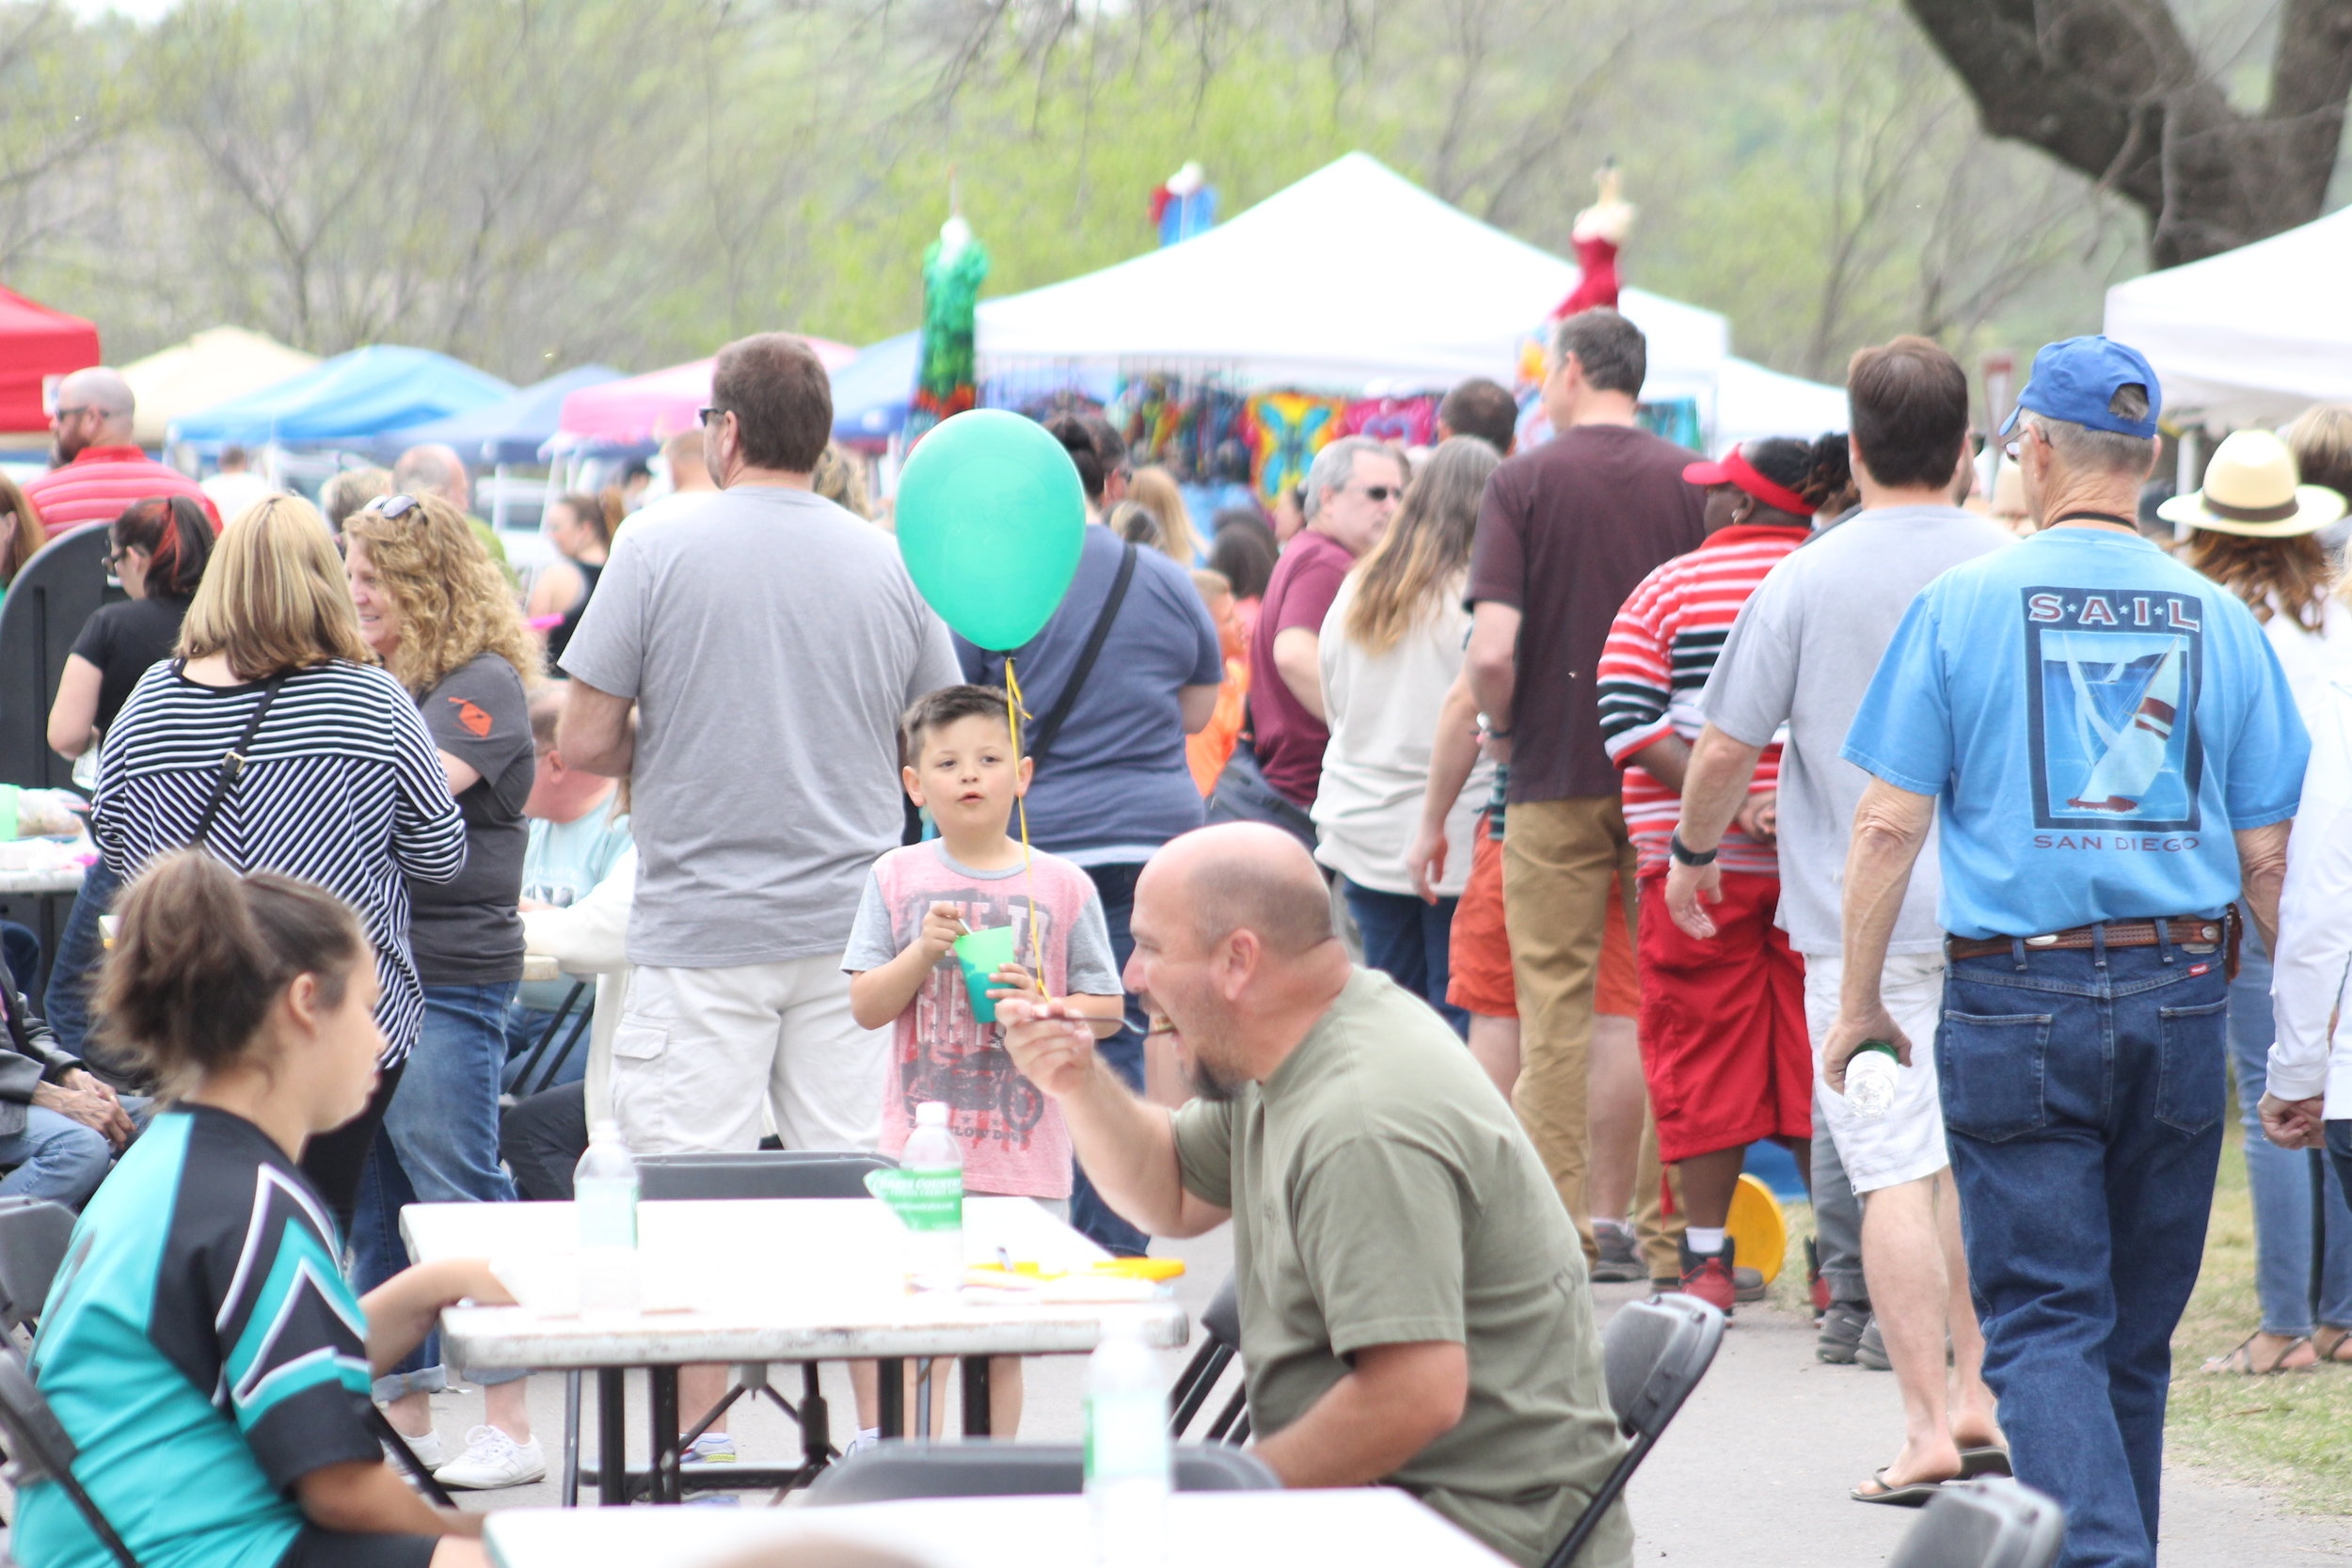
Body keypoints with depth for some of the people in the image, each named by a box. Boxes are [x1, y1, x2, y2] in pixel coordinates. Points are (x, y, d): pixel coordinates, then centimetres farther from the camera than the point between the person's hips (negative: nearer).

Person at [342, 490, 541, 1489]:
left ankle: (510, 1425, -5)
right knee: (373, 1201, 10)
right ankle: (401, 1409, 16)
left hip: (449, 976, -8)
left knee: (459, 1197, -8)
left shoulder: (484, 684, -7)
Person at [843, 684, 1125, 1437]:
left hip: (1026, 1155, 0)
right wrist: (924, 952, -13)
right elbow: (866, 1006, 2)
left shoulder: (1062, 886, 2)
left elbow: (1107, 1008, 6)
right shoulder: (897, 879, 4)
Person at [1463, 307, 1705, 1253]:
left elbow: (1492, 651, -15)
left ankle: (1557, 1216, 1)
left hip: (1557, 777, -3)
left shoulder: (1524, 482, -6)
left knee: (1555, 1005, 3)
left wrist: (1501, 727, 4)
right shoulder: (1691, 482, 2)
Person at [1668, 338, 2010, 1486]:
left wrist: (1693, 852, 15)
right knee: (1976, 1157, 16)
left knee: (1894, 1171, -2)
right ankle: (1980, 1396, 15)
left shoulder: (1805, 581, -6)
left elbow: (1725, 747, -2)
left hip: (1860, 919, -3)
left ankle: (1928, 1426, -5)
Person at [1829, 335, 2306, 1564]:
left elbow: (1888, 823, -4)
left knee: (2045, 1323, -5)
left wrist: (1857, 1001, 5)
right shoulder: (2215, 619, 5)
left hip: (2015, 1001, -3)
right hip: (2179, 993, 3)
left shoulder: (1962, 604, -3)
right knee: (2136, 1333, 14)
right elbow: (2269, 853, 5)